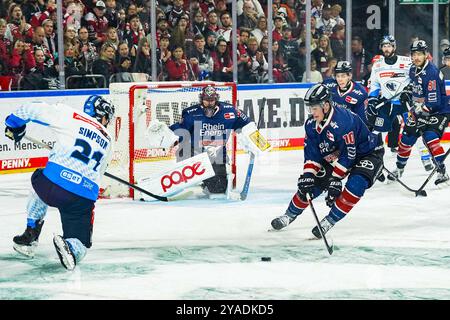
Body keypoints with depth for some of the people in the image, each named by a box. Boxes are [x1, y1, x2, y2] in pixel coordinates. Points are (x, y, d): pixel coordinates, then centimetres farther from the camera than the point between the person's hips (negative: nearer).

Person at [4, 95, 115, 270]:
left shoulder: (70, 116, 8)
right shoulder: (107, 141, 22)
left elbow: (33, 109, 7)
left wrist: (14, 122, 26)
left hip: (54, 182, -1)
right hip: (85, 197, 1)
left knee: (38, 181, 36)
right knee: (80, 241, 17)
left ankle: (31, 234, 33)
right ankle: (71, 248, -20)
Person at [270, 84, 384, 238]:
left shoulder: (343, 121, -36)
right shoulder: (311, 124, -12)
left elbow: (348, 155, -31)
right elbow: (312, 154, -5)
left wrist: (335, 180, -29)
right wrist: (307, 176, -18)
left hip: (368, 153, -7)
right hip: (336, 155, 7)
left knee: (356, 184, -31)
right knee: (315, 182, 1)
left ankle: (330, 220, -17)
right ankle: (291, 214, 22)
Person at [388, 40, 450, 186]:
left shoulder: (431, 72, -26)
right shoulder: (413, 70, 2)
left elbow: (433, 101, -30)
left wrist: (418, 110, -26)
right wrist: (408, 93, 8)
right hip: (421, 110, 9)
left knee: (430, 137, -27)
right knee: (407, 138, 8)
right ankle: (399, 168, 27)